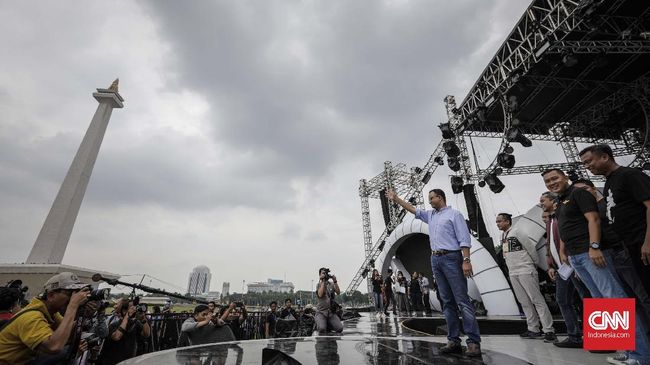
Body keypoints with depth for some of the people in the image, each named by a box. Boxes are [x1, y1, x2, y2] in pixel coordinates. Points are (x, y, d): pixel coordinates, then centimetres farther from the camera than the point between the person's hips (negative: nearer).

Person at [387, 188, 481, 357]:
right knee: (447, 302, 6)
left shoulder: (454, 214, -1)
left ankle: (473, 342, -3)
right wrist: (395, 198, 22)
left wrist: (466, 260, -17)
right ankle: (454, 341, 9)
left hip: (451, 258, -6)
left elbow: (464, 239, -8)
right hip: (435, 259, 6)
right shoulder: (430, 215, 18)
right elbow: (412, 209, 24)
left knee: (462, 300, -7)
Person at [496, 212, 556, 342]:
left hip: (525, 271, -7)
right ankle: (533, 330, 18)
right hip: (513, 273, 7)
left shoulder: (516, 232, -10)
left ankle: (549, 330, 0)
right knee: (524, 302, 11)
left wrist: (534, 263, 4)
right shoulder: (502, 235, 12)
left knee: (537, 300, -5)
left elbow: (531, 247, -6)